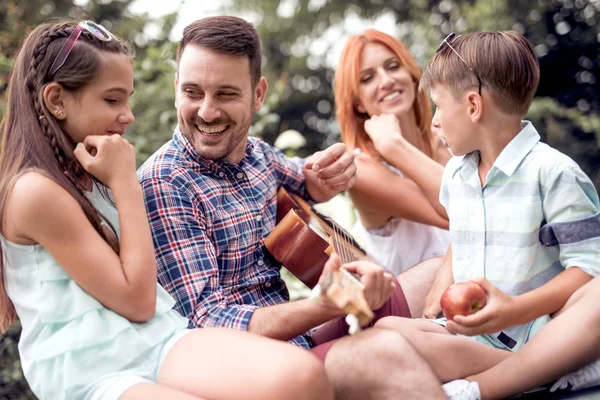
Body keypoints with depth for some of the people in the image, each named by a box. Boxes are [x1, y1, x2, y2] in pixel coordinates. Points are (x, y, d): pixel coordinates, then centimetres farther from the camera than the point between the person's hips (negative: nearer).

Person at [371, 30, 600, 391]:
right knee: (386, 329, -22)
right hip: (468, 328, 8)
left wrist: (515, 310, -24)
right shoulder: (455, 173, 14)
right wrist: (442, 290, 8)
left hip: (528, 333, -7)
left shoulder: (553, 172, -8)